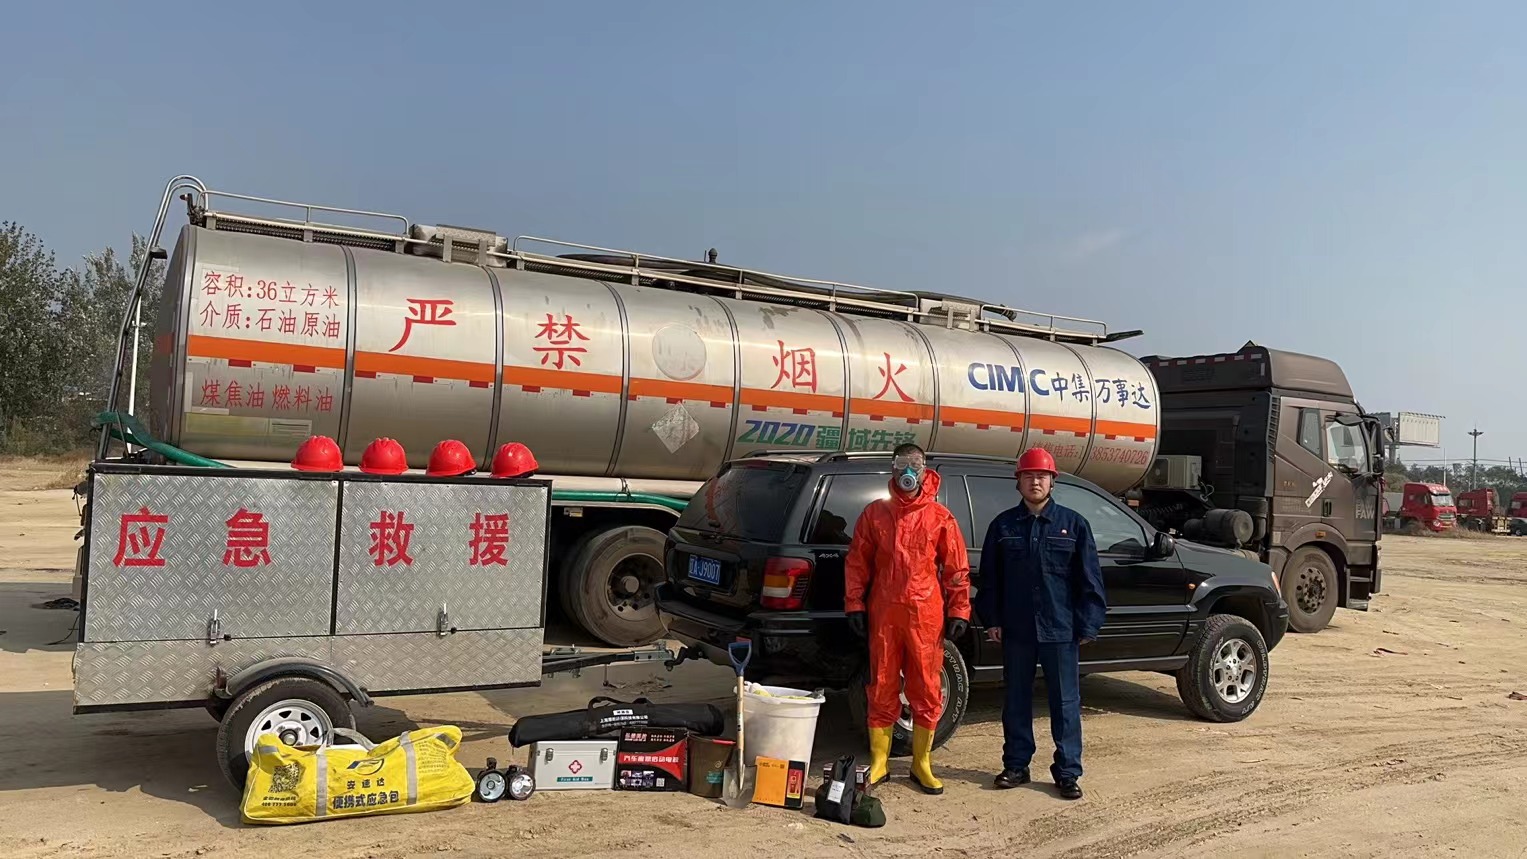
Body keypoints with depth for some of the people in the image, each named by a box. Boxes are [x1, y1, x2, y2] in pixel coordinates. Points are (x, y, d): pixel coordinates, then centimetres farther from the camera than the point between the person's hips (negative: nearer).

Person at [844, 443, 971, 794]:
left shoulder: (940, 517, 5)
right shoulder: (875, 513, 7)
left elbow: (957, 568, 5)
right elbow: (857, 562, 8)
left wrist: (958, 611, 1)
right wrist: (855, 604, 2)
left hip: (926, 617, 0)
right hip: (883, 616, 1)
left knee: (927, 692, 5)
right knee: (882, 691, 7)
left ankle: (921, 765, 19)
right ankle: (878, 764, 17)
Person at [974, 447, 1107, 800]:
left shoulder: (1073, 524, 2)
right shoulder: (1003, 525, 6)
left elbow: (1089, 581, 1)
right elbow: (989, 578, 8)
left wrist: (1088, 625, -4)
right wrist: (992, 619, 2)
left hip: (1061, 631, -2)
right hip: (1016, 630, 2)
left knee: (1065, 703, 4)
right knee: (1016, 701, 11)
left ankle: (1068, 771, 13)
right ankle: (1016, 765, 22)